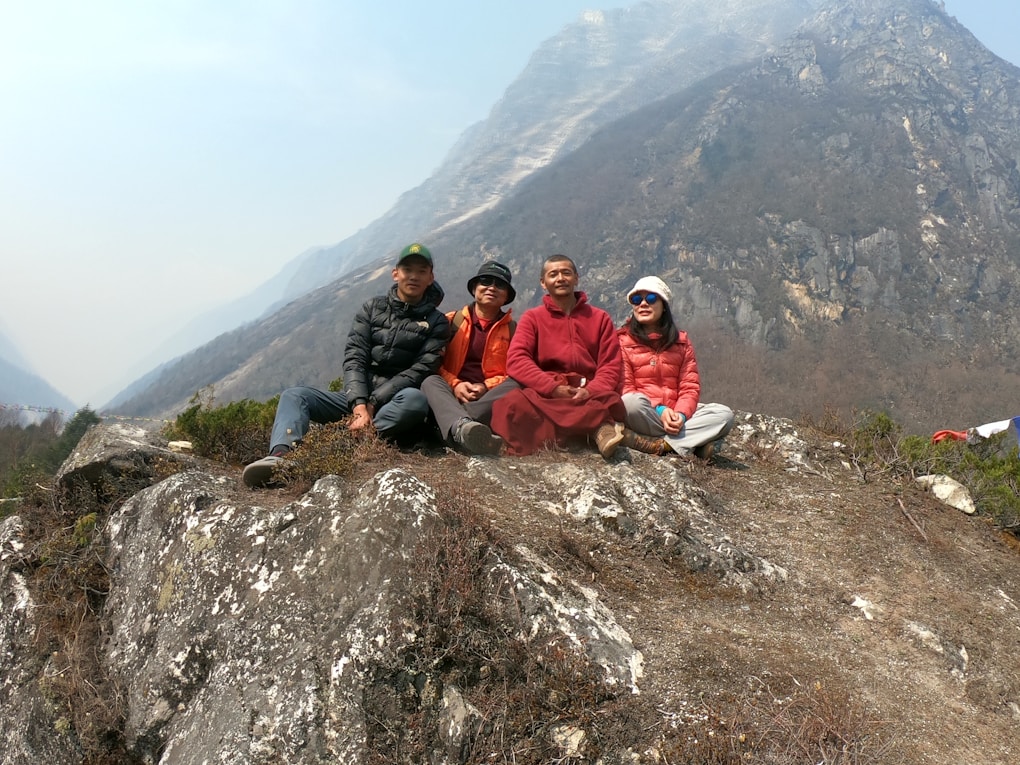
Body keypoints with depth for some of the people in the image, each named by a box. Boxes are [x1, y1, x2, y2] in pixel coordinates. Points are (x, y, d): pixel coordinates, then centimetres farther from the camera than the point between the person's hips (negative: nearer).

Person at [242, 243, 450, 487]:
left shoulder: (436, 322, 5)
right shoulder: (372, 309, 10)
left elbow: (421, 369, -7)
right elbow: (354, 358, -1)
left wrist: (373, 403, -18)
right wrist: (359, 405, -19)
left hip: (394, 403, -2)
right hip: (357, 397, 3)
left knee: (416, 400, -36)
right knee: (294, 395, -18)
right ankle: (280, 457, -47)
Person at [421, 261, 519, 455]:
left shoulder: (513, 329, 16)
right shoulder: (451, 321, 16)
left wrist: (485, 386, -11)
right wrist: (455, 384, -12)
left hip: (490, 398, 0)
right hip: (451, 393, 0)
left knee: (513, 388, -31)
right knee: (431, 382, -33)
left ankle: (455, 426, -47)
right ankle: (463, 427, -66)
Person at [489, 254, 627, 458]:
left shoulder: (600, 318, 18)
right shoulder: (532, 317, 15)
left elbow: (612, 365, 8)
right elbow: (516, 360, -1)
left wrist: (590, 391, -15)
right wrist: (553, 388, -18)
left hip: (588, 395, 0)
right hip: (544, 394, 0)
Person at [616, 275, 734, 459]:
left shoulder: (681, 341, 13)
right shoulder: (623, 341, 3)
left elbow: (690, 387, 5)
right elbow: (624, 387, -5)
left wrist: (681, 414, -17)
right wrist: (658, 411, -20)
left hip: (676, 414, 4)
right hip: (641, 415, -4)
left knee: (724, 414, -18)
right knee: (631, 401, -37)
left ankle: (658, 445, -31)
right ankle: (694, 441, -27)